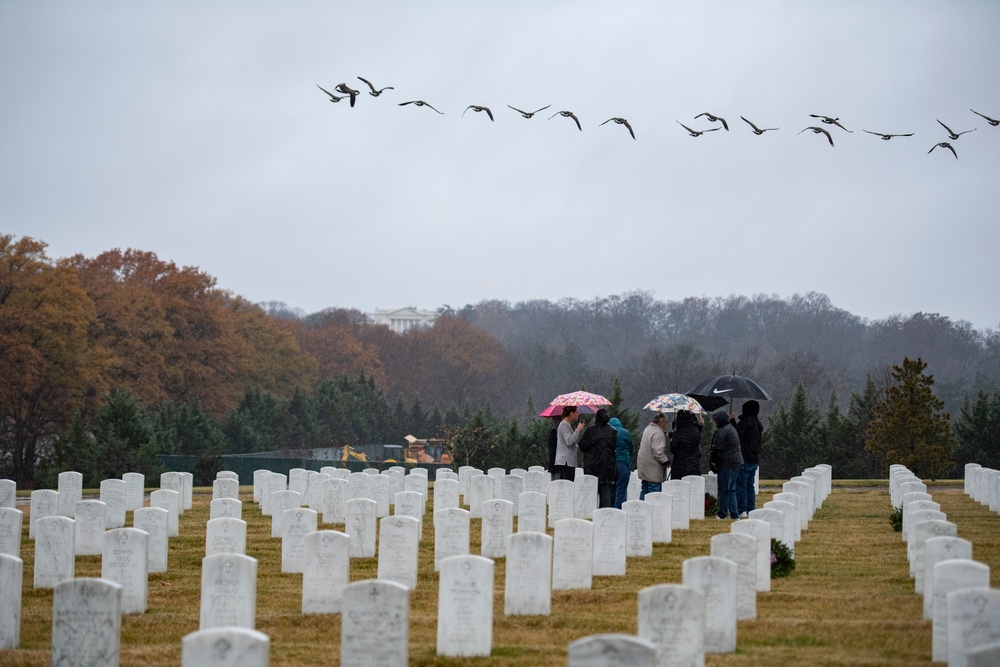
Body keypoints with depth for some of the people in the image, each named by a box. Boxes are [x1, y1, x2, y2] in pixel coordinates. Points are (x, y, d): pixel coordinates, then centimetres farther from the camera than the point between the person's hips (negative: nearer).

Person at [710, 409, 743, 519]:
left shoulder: (722, 432, -14)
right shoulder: (732, 429, 16)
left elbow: (717, 448, -15)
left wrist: (712, 459, 2)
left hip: (726, 464, -9)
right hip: (736, 462, 9)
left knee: (723, 490, -2)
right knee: (731, 489, 13)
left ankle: (722, 514, 2)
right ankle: (734, 513, 11)